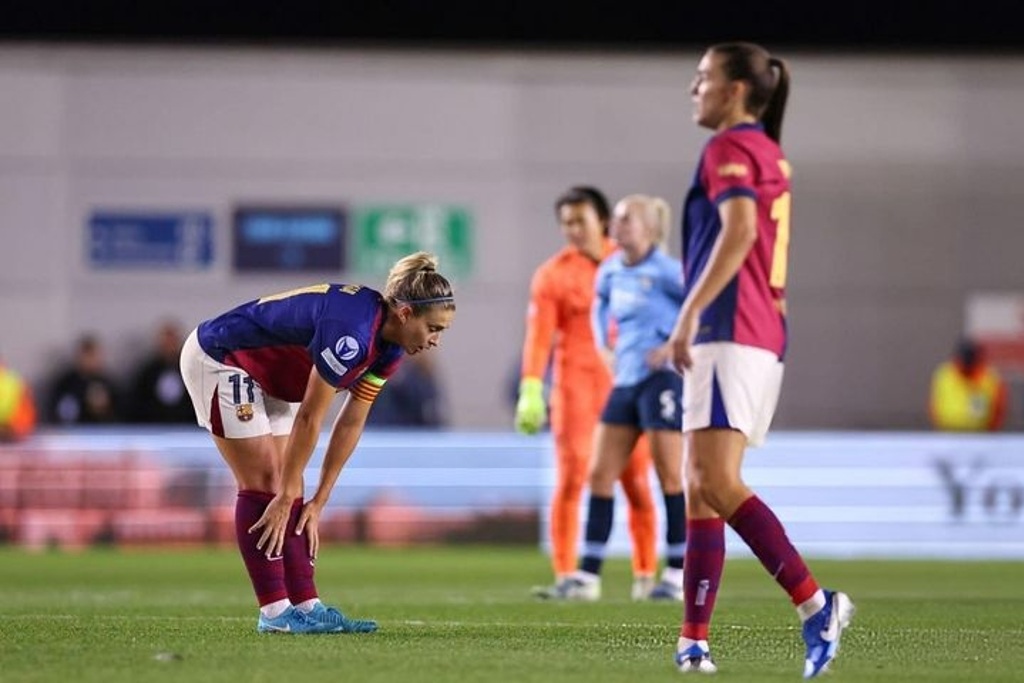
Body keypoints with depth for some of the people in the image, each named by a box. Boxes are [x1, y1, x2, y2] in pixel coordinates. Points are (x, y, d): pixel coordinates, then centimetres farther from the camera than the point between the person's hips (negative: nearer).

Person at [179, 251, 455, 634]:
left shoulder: (389, 346, -6)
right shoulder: (351, 333, -33)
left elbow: (351, 423, 0)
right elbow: (309, 420, -27)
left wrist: (317, 502, 1)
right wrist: (285, 499, -20)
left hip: (267, 378, 9)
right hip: (218, 359, -9)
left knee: (289, 488, 2)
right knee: (263, 483, -11)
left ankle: (306, 606, 1)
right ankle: (275, 612, -10)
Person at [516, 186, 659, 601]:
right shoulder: (552, 275, -2)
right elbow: (538, 335, -10)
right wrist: (531, 390, -20)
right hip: (574, 387, -3)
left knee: (636, 484, 3)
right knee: (570, 481, -9)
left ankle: (645, 575, 15)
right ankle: (565, 577, -9)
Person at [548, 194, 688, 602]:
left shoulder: (665, 271, -12)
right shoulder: (611, 271, 9)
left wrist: (673, 345, -16)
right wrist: (604, 347, 17)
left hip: (662, 378, -8)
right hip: (624, 380, 8)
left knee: (669, 474, -2)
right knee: (601, 474, 3)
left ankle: (677, 573, 6)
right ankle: (588, 575, 5)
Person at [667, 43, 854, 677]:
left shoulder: (730, 147, -6)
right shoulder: (770, 155, 22)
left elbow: (739, 229, -22)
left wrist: (691, 312, -25)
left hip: (731, 334, -10)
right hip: (765, 337, 10)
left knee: (715, 483, -17)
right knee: (702, 489, 7)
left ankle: (817, 603, -21)